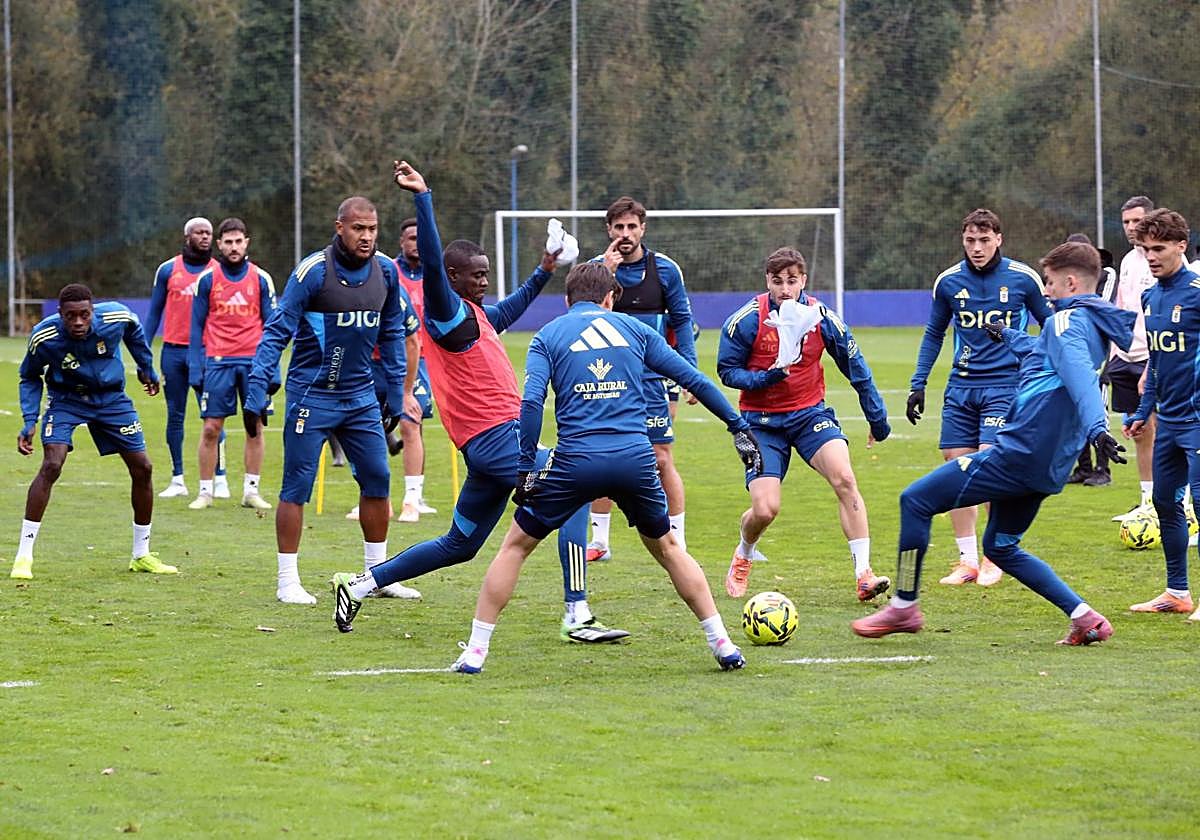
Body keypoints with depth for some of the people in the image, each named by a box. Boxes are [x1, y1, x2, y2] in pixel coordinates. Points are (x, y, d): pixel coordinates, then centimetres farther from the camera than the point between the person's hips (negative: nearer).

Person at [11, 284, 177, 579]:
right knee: (51, 466, -23)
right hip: (66, 399, -3)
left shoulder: (116, 317, -23)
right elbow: (30, 378, -6)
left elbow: (134, 332, 4)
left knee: (142, 468, 1)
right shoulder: (44, 338, -26)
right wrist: (29, 422, -17)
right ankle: (24, 556, -18)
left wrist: (147, 368, 15)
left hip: (112, 399, 3)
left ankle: (141, 554, 19)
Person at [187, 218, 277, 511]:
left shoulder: (261, 279, 5)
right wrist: (195, 369, -1)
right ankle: (205, 492, 5)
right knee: (211, 429, -2)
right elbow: (197, 327, 6)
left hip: (253, 363, 1)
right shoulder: (207, 279, 4)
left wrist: (273, 370, 0)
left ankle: (251, 490, 10)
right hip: (218, 362, -1)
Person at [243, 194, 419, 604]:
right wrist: (255, 395, -17)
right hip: (312, 395, -5)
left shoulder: (385, 271, 2)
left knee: (377, 480, 7)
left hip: (361, 396, 5)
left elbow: (392, 335, 14)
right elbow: (276, 332, -13)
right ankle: (287, 582, 6)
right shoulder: (313, 270, -15)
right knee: (297, 487, -1)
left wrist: (396, 395, 13)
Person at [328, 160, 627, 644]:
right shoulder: (447, 310, -8)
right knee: (575, 493, -14)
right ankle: (576, 618, -20)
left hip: (496, 439, 10)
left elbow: (508, 312, 42)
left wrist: (543, 273, 45)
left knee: (458, 547, 16)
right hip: (494, 437, -10)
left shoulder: (475, 314, 19)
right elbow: (432, 264, -25)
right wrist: (423, 197, -33)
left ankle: (359, 585, 22)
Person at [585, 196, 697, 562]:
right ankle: (599, 541, 15)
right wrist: (605, 272, -20)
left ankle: (678, 542, 0)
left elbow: (682, 320, 5)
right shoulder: (597, 267, 1)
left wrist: (689, 372, -3)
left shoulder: (665, 269, -1)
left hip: (651, 377, -2)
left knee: (662, 459, -6)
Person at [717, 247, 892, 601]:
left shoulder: (822, 318, -7)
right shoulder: (746, 320, -13)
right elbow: (727, 371, -5)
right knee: (764, 509, -12)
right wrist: (763, 379, -24)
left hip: (810, 412, 2)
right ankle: (742, 558, 25)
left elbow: (856, 368, 5)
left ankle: (864, 575, -19)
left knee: (844, 479, -23)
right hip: (762, 421, -1)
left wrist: (877, 417, 10)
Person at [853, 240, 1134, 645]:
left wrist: (1095, 428, -47)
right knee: (1000, 547, 22)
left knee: (916, 500, -2)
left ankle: (904, 607, 3)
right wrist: (1009, 338, 54)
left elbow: (1078, 373, -31)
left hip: (1019, 450, -10)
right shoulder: (1098, 326, 18)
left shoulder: (1067, 321, -11)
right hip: (1050, 467, 10)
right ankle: (1085, 617, 11)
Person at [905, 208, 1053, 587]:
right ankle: (967, 560, 12)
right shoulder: (949, 282, 4)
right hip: (961, 387, 4)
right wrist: (918, 384, 12)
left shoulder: (1023, 278, -4)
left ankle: (994, 559, 0)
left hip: (1004, 385, -4)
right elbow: (934, 334, 16)